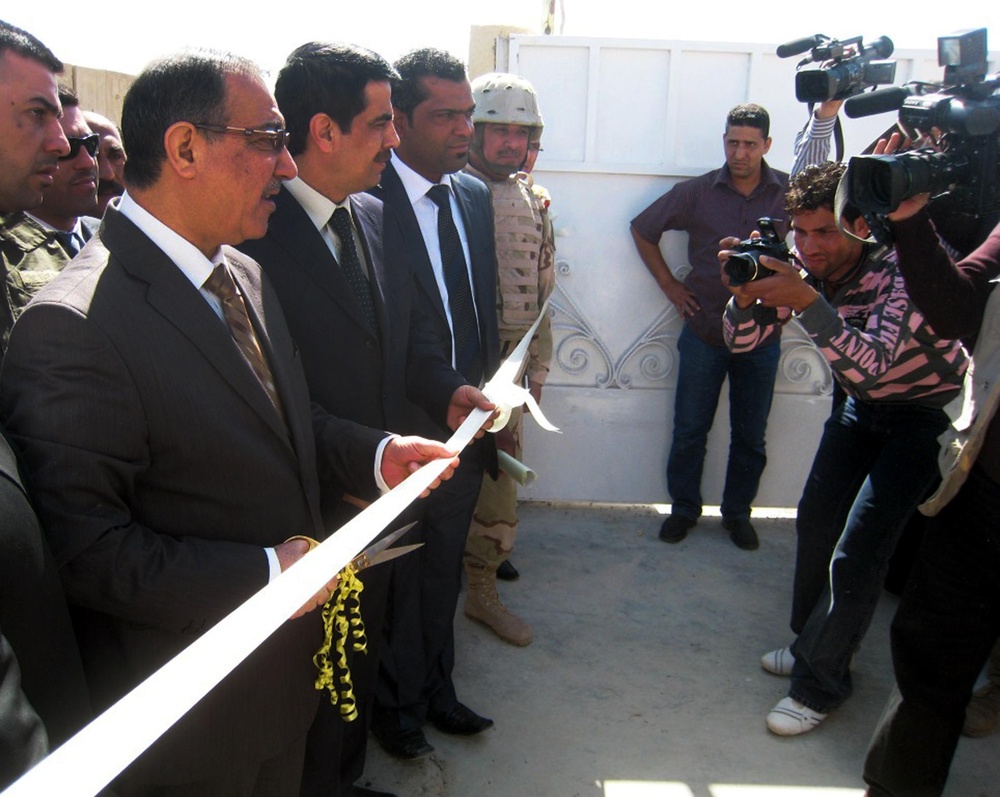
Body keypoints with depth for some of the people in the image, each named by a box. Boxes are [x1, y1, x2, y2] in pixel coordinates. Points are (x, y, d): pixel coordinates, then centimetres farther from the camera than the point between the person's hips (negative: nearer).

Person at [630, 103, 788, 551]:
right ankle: (684, 509, 26)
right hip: (703, 333, 0)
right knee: (689, 430, 9)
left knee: (750, 436, 11)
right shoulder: (697, 193, -4)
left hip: (762, 336, 0)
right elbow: (643, 229, 7)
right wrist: (669, 284, 3)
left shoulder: (790, 192, -5)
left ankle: (737, 512, 29)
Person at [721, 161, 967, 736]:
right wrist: (747, 295, -31)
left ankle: (820, 685, 3)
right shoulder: (804, 273, -12)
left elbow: (868, 366, -43)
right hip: (862, 407, 7)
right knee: (817, 520, 12)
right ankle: (814, 642, 33)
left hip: (925, 412, -7)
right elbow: (743, 341, -11)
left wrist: (807, 301, -53)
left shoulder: (900, 273, -31)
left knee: (857, 553, -12)